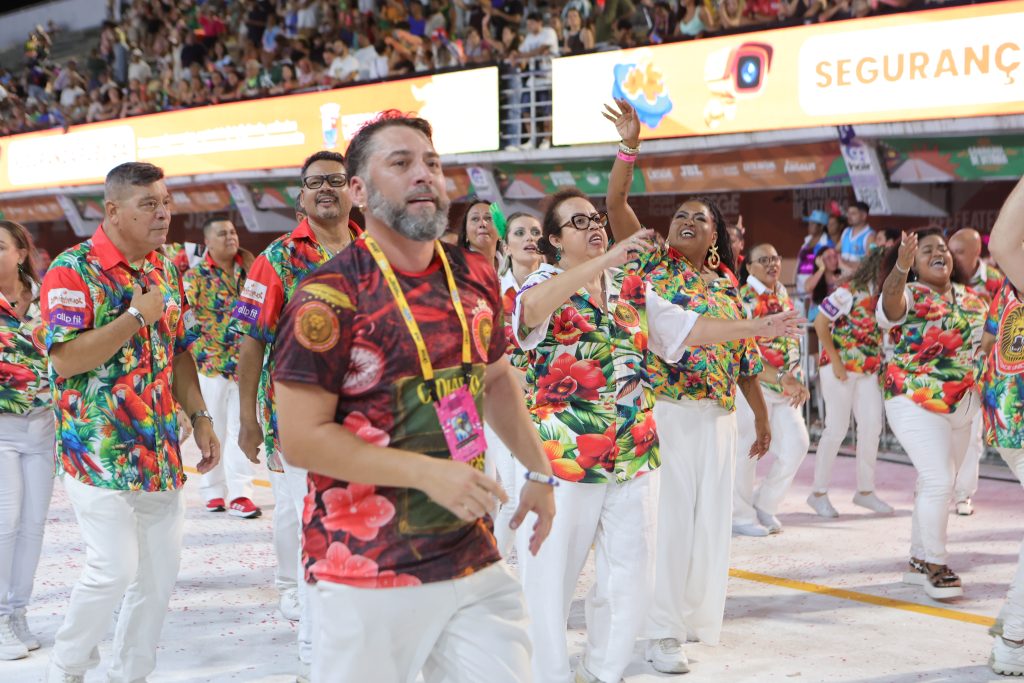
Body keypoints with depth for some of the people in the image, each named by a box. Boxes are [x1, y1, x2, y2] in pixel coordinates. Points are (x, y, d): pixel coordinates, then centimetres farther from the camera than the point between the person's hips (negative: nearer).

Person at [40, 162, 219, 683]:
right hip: (100, 453, -7)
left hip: (161, 452, 7)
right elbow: (66, 358, -21)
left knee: (160, 571, 8)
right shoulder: (72, 271, -11)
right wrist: (137, 316, -19)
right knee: (114, 569, -9)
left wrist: (200, 417, 10)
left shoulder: (165, 271, 11)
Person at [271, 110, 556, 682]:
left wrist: (540, 471, 18)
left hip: (476, 564, 6)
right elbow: (301, 438, -15)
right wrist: (428, 473, -20)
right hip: (368, 574, -5)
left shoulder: (476, 279, 7)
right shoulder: (331, 296, -12)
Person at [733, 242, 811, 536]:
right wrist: (778, 377, -25)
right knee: (748, 448, -2)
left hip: (785, 385, 7)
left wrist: (798, 379, 11)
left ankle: (764, 504, 21)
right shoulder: (744, 299, -10)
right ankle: (741, 515, 11)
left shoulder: (783, 296, 14)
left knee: (796, 445, 5)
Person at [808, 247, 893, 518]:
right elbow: (820, 324, -15)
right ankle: (818, 493, 7)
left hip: (869, 369, 7)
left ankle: (865, 490, 17)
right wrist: (835, 361, -15)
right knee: (837, 429, -4)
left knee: (872, 426, 4)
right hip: (841, 367, -7)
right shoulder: (850, 292, -14)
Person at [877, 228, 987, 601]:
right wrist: (901, 267, -51)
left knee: (937, 484, 12)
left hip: (962, 404, 7)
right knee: (938, 481, -14)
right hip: (917, 401, -7)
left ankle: (919, 560, 23)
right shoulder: (908, 294, -8)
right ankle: (935, 565, -1)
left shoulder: (969, 297, 11)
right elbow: (889, 305, -32)